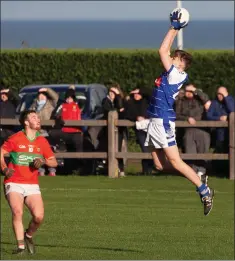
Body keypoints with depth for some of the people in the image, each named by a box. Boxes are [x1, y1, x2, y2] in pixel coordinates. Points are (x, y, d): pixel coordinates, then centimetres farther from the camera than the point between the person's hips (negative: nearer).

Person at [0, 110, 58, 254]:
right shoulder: (15, 139, -2)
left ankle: (29, 236, 18)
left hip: (32, 185, 3)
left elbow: (54, 162, 14)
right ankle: (21, 246, -16)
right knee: (17, 212, -25)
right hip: (14, 184, -3)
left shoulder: (42, 141, 9)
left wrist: (43, 161, -7)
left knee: (39, 217, -14)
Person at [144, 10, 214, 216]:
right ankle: (195, 174, 13)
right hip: (156, 121, 9)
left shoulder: (176, 74, -11)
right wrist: (175, 29, 20)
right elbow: (166, 52, 22)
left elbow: (163, 51, -12)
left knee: (175, 161, -10)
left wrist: (174, 28, -6)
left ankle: (204, 190, -7)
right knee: (159, 164, 7)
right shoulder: (173, 74, 12)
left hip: (163, 121, -9)